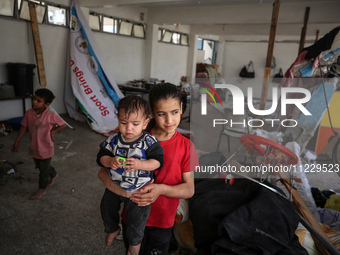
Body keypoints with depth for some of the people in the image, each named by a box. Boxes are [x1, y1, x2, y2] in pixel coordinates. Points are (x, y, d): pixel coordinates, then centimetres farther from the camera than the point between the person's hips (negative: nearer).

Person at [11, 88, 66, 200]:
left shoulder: (51, 115, -23)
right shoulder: (29, 113, -9)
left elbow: (63, 124, -10)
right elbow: (23, 127, -1)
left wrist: (52, 131, -15)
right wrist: (16, 142, -1)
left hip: (46, 148, -5)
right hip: (34, 147, 6)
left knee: (44, 170, 11)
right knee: (39, 166, 26)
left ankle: (42, 189, 34)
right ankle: (53, 174, 54)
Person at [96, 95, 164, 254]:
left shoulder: (149, 142, -21)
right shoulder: (113, 140, -12)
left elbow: (157, 161, -24)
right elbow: (101, 156, -9)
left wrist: (140, 164, -40)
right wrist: (110, 162, -31)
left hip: (138, 189, -4)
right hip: (114, 185, 4)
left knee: (136, 219, 10)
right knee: (107, 209, 26)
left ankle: (135, 242, 43)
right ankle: (112, 229, 59)